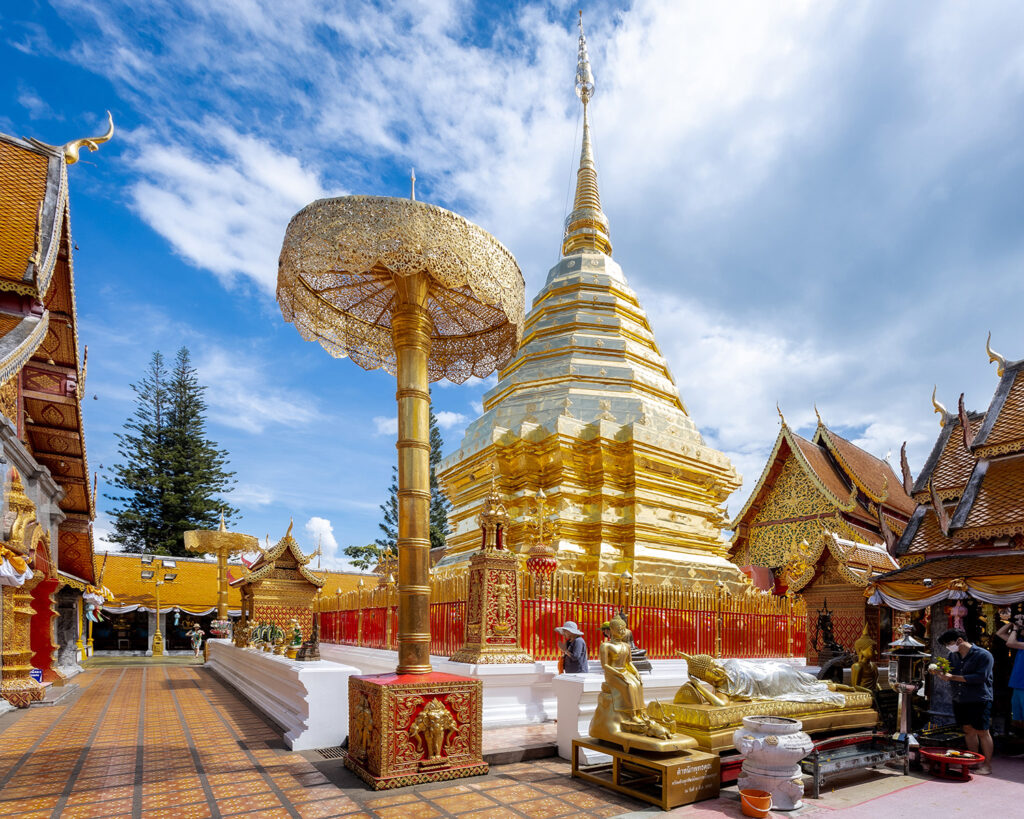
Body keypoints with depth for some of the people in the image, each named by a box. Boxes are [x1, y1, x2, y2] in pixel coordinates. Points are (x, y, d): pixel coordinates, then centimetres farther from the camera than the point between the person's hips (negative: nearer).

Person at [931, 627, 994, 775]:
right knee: (968, 730, 9)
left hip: (979, 700, -6)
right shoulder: (952, 656, 10)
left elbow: (981, 677, -20)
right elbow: (949, 675, 15)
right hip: (959, 700, 6)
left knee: (982, 732, 0)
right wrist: (942, 674, -9)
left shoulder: (983, 655, -10)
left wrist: (953, 677, -21)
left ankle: (987, 764, 12)